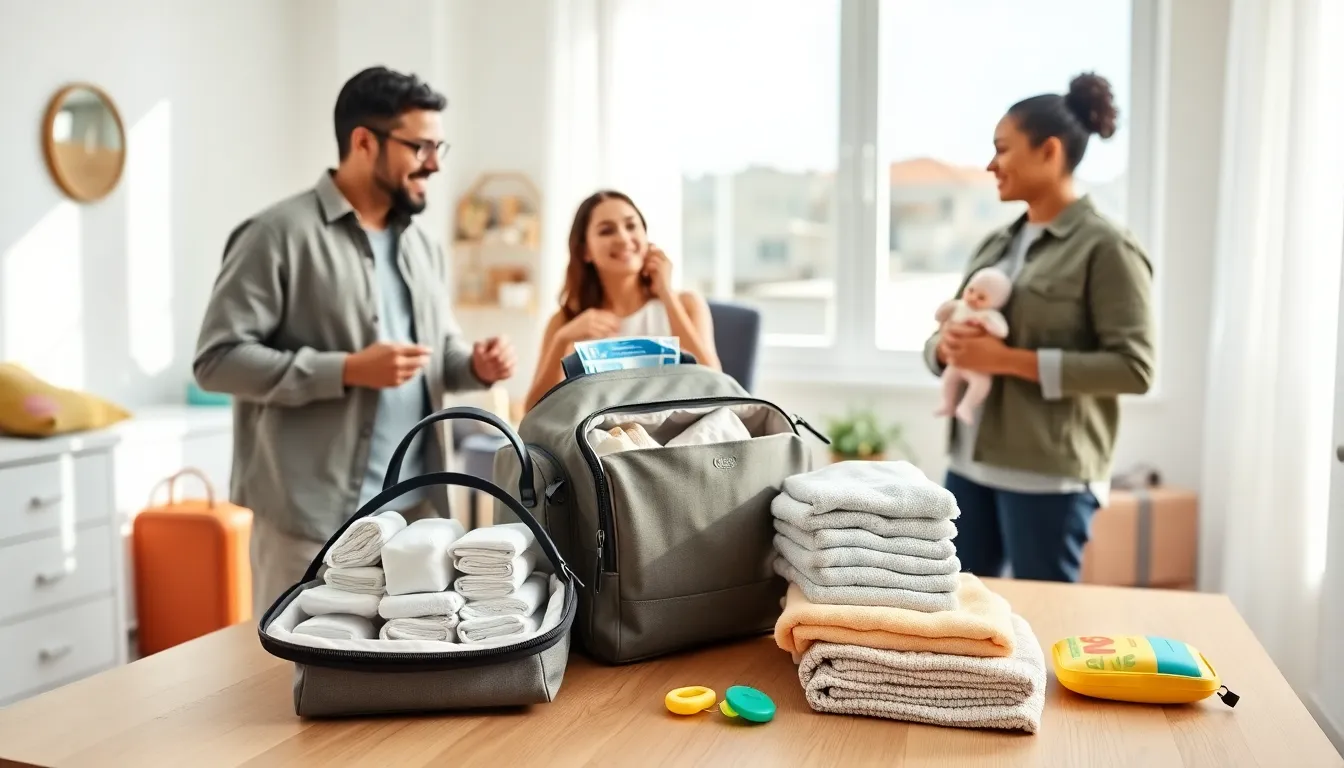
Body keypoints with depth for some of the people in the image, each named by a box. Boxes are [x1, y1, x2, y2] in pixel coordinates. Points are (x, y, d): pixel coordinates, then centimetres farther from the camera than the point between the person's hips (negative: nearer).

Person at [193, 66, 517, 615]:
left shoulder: (423, 248, 16)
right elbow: (218, 359, -13)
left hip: (416, 510, 7)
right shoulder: (280, 234, -9)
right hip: (316, 517, -7)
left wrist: (475, 365, -1)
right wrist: (348, 370, -21)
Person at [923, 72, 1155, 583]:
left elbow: (1134, 367, -15)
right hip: (970, 466, 7)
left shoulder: (1105, 248, -8)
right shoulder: (994, 245, 13)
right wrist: (946, 344, -8)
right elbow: (940, 346, 17)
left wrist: (1011, 360, -19)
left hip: (1049, 475, -7)